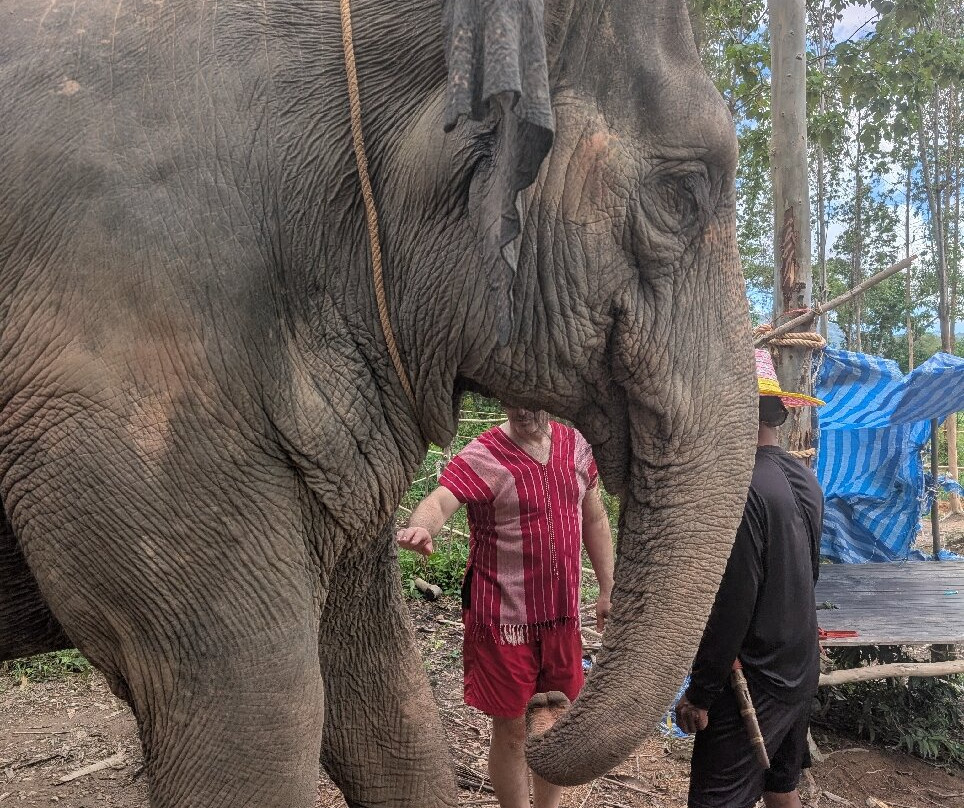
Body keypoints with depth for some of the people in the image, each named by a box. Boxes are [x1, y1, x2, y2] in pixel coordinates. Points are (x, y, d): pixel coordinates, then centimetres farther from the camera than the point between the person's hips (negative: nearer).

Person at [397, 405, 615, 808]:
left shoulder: (576, 444, 3)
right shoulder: (482, 457, -15)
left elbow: (594, 519, 13)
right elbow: (439, 500, -32)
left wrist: (608, 590, 13)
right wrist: (420, 528, -55)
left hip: (562, 612, 5)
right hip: (505, 619, -5)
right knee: (512, 729, 7)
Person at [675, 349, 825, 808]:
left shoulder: (743, 488, -24)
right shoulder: (805, 480, 3)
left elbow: (730, 605, -24)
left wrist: (700, 693, -16)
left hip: (753, 683, -9)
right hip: (801, 671, 9)